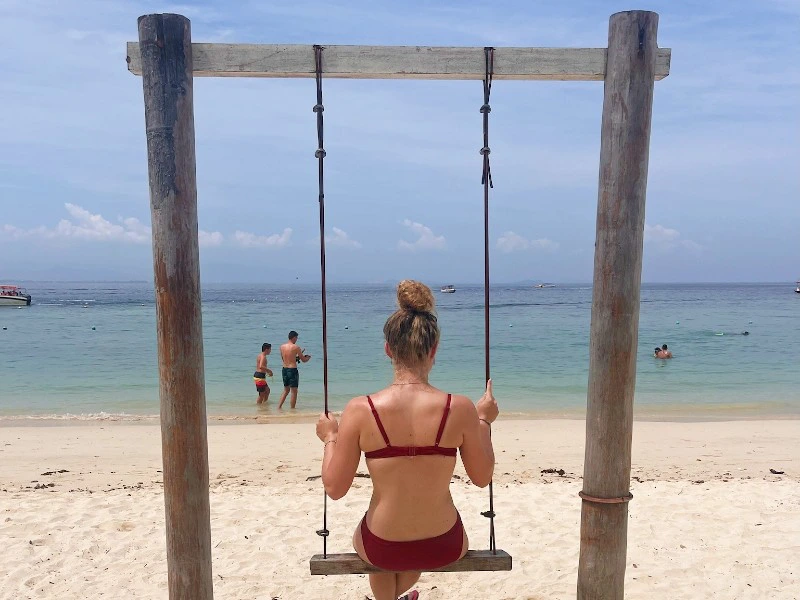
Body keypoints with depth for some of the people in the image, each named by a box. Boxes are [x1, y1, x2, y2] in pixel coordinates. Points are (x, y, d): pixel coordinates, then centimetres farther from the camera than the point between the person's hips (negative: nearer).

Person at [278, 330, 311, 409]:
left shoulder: (282, 346, 6)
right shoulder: (296, 347, -10)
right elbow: (303, 360, -3)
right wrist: (308, 357, 19)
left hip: (284, 369, 6)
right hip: (292, 370, -6)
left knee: (286, 390, 20)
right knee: (294, 391, 4)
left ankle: (279, 406, 15)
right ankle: (292, 409, 6)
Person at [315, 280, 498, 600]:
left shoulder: (360, 410, -21)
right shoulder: (461, 408, -18)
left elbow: (335, 487, -12)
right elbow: (482, 477, -4)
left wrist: (330, 438, 5)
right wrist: (484, 421, 9)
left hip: (381, 549, -1)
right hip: (444, 548, 2)